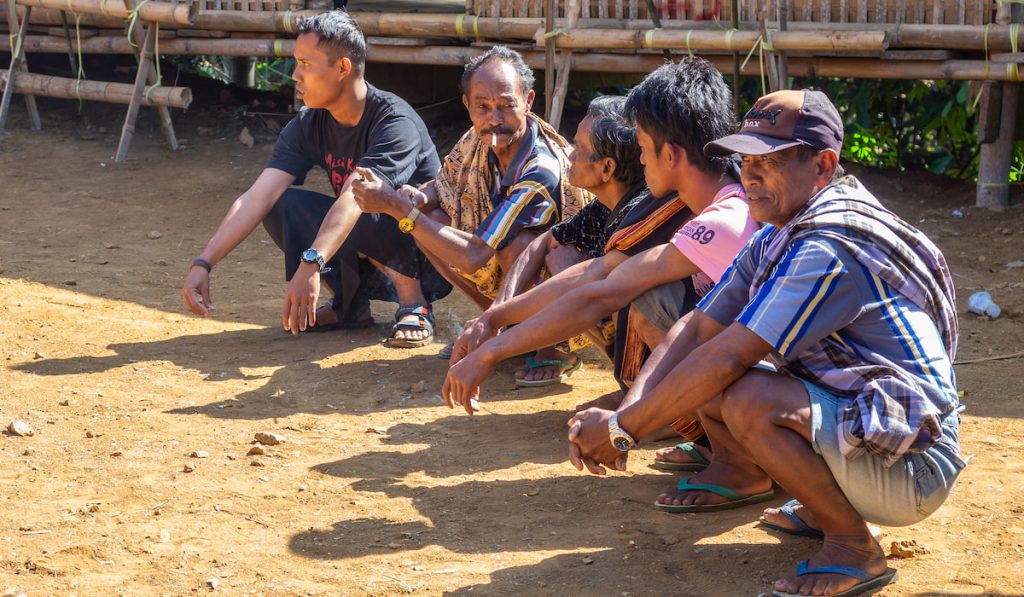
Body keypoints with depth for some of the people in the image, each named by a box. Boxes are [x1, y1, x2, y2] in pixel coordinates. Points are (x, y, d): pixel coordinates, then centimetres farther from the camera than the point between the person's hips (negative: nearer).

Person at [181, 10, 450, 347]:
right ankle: (349, 304, -3)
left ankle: (414, 304, -12)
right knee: (281, 206, -14)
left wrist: (311, 265, -52)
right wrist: (203, 263, -25)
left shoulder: (394, 121, -24)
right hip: (366, 269, 6)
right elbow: (256, 198, -14)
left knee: (360, 218, -35)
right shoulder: (308, 126, -5)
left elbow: (353, 199, -39)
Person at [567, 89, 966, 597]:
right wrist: (622, 416, -13)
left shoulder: (831, 247, -24)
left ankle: (853, 545, -12)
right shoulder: (775, 240, 6)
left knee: (747, 399, -31)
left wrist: (624, 429, -21)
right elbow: (696, 331, 2)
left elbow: (727, 359, -27)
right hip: (843, 420, 9)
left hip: (910, 466, -9)